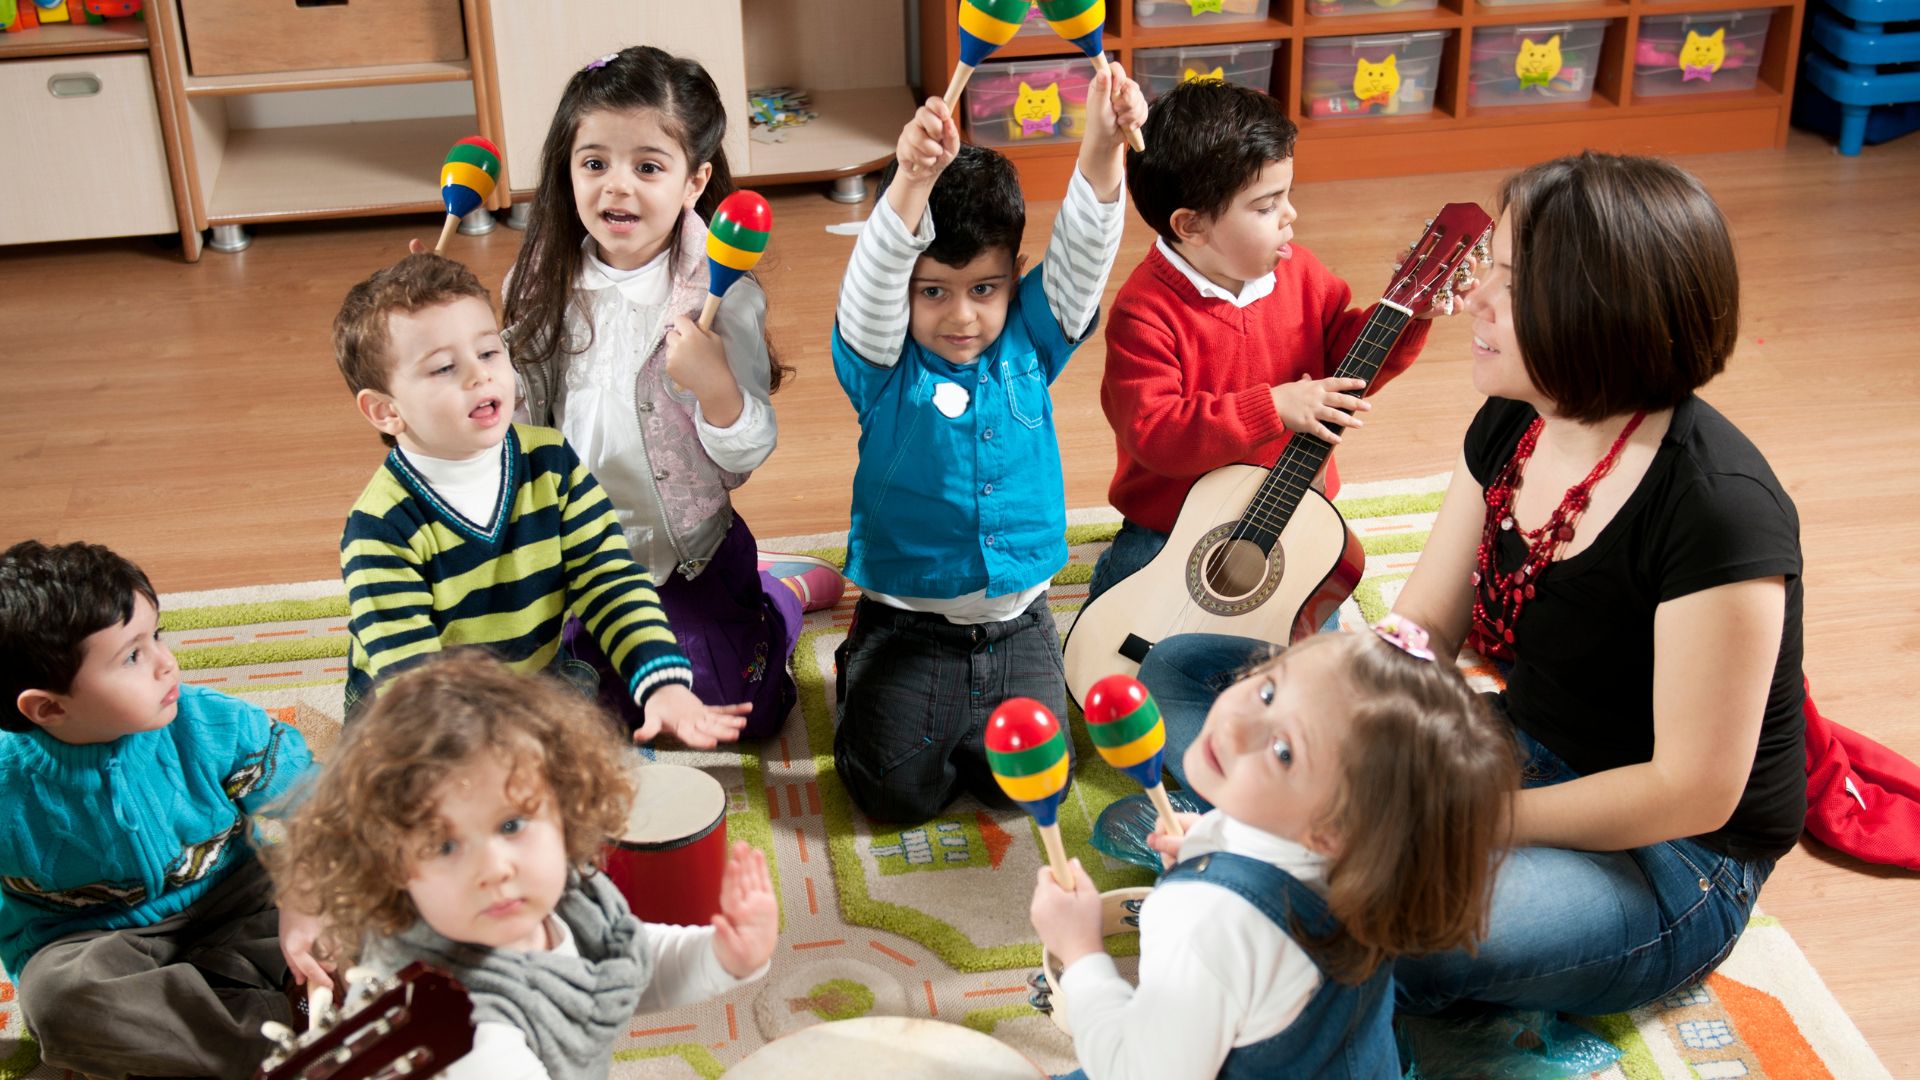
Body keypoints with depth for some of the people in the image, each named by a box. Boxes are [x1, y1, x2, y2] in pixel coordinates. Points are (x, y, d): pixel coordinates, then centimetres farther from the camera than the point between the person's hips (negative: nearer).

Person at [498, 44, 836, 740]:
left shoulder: (721, 292, -19)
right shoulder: (544, 286, -7)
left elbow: (748, 456, -18)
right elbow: (519, 415, 4)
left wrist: (717, 386, -38)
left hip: (691, 550, -4)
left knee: (741, 711, 2)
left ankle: (782, 588, 31)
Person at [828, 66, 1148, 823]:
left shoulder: (1029, 342, -1)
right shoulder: (884, 362, -10)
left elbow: (1080, 254, -15)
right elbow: (873, 276, -29)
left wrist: (1103, 147, -33)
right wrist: (912, 180, -49)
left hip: (1015, 621, 2)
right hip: (907, 625, -2)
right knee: (897, 790, -10)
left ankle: (968, 720, 24)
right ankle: (860, 677, 22)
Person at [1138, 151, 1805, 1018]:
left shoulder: (1716, 507, -27)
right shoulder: (1512, 427, -3)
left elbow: (1694, 790, -24)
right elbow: (1424, 627, 3)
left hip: (1667, 862, -8)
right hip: (1516, 751, 8)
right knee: (1182, 667, 2)